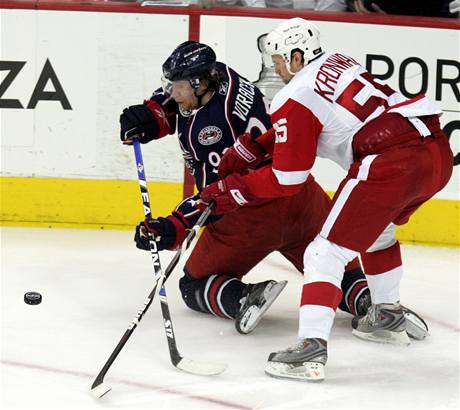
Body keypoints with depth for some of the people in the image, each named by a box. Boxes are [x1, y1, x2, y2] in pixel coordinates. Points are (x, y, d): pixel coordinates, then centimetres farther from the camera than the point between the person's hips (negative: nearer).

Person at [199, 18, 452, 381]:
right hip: (438, 150, 9)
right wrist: (263, 142, 35)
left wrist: (234, 190, 14)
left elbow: (288, 180, 3)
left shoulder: (294, 99, 0)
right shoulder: (340, 63, 23)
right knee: (376, 227, 34)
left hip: (392, 162, -9)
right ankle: (388, 316, 43)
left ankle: (312, 346, -14)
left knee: (328, 252, -3)